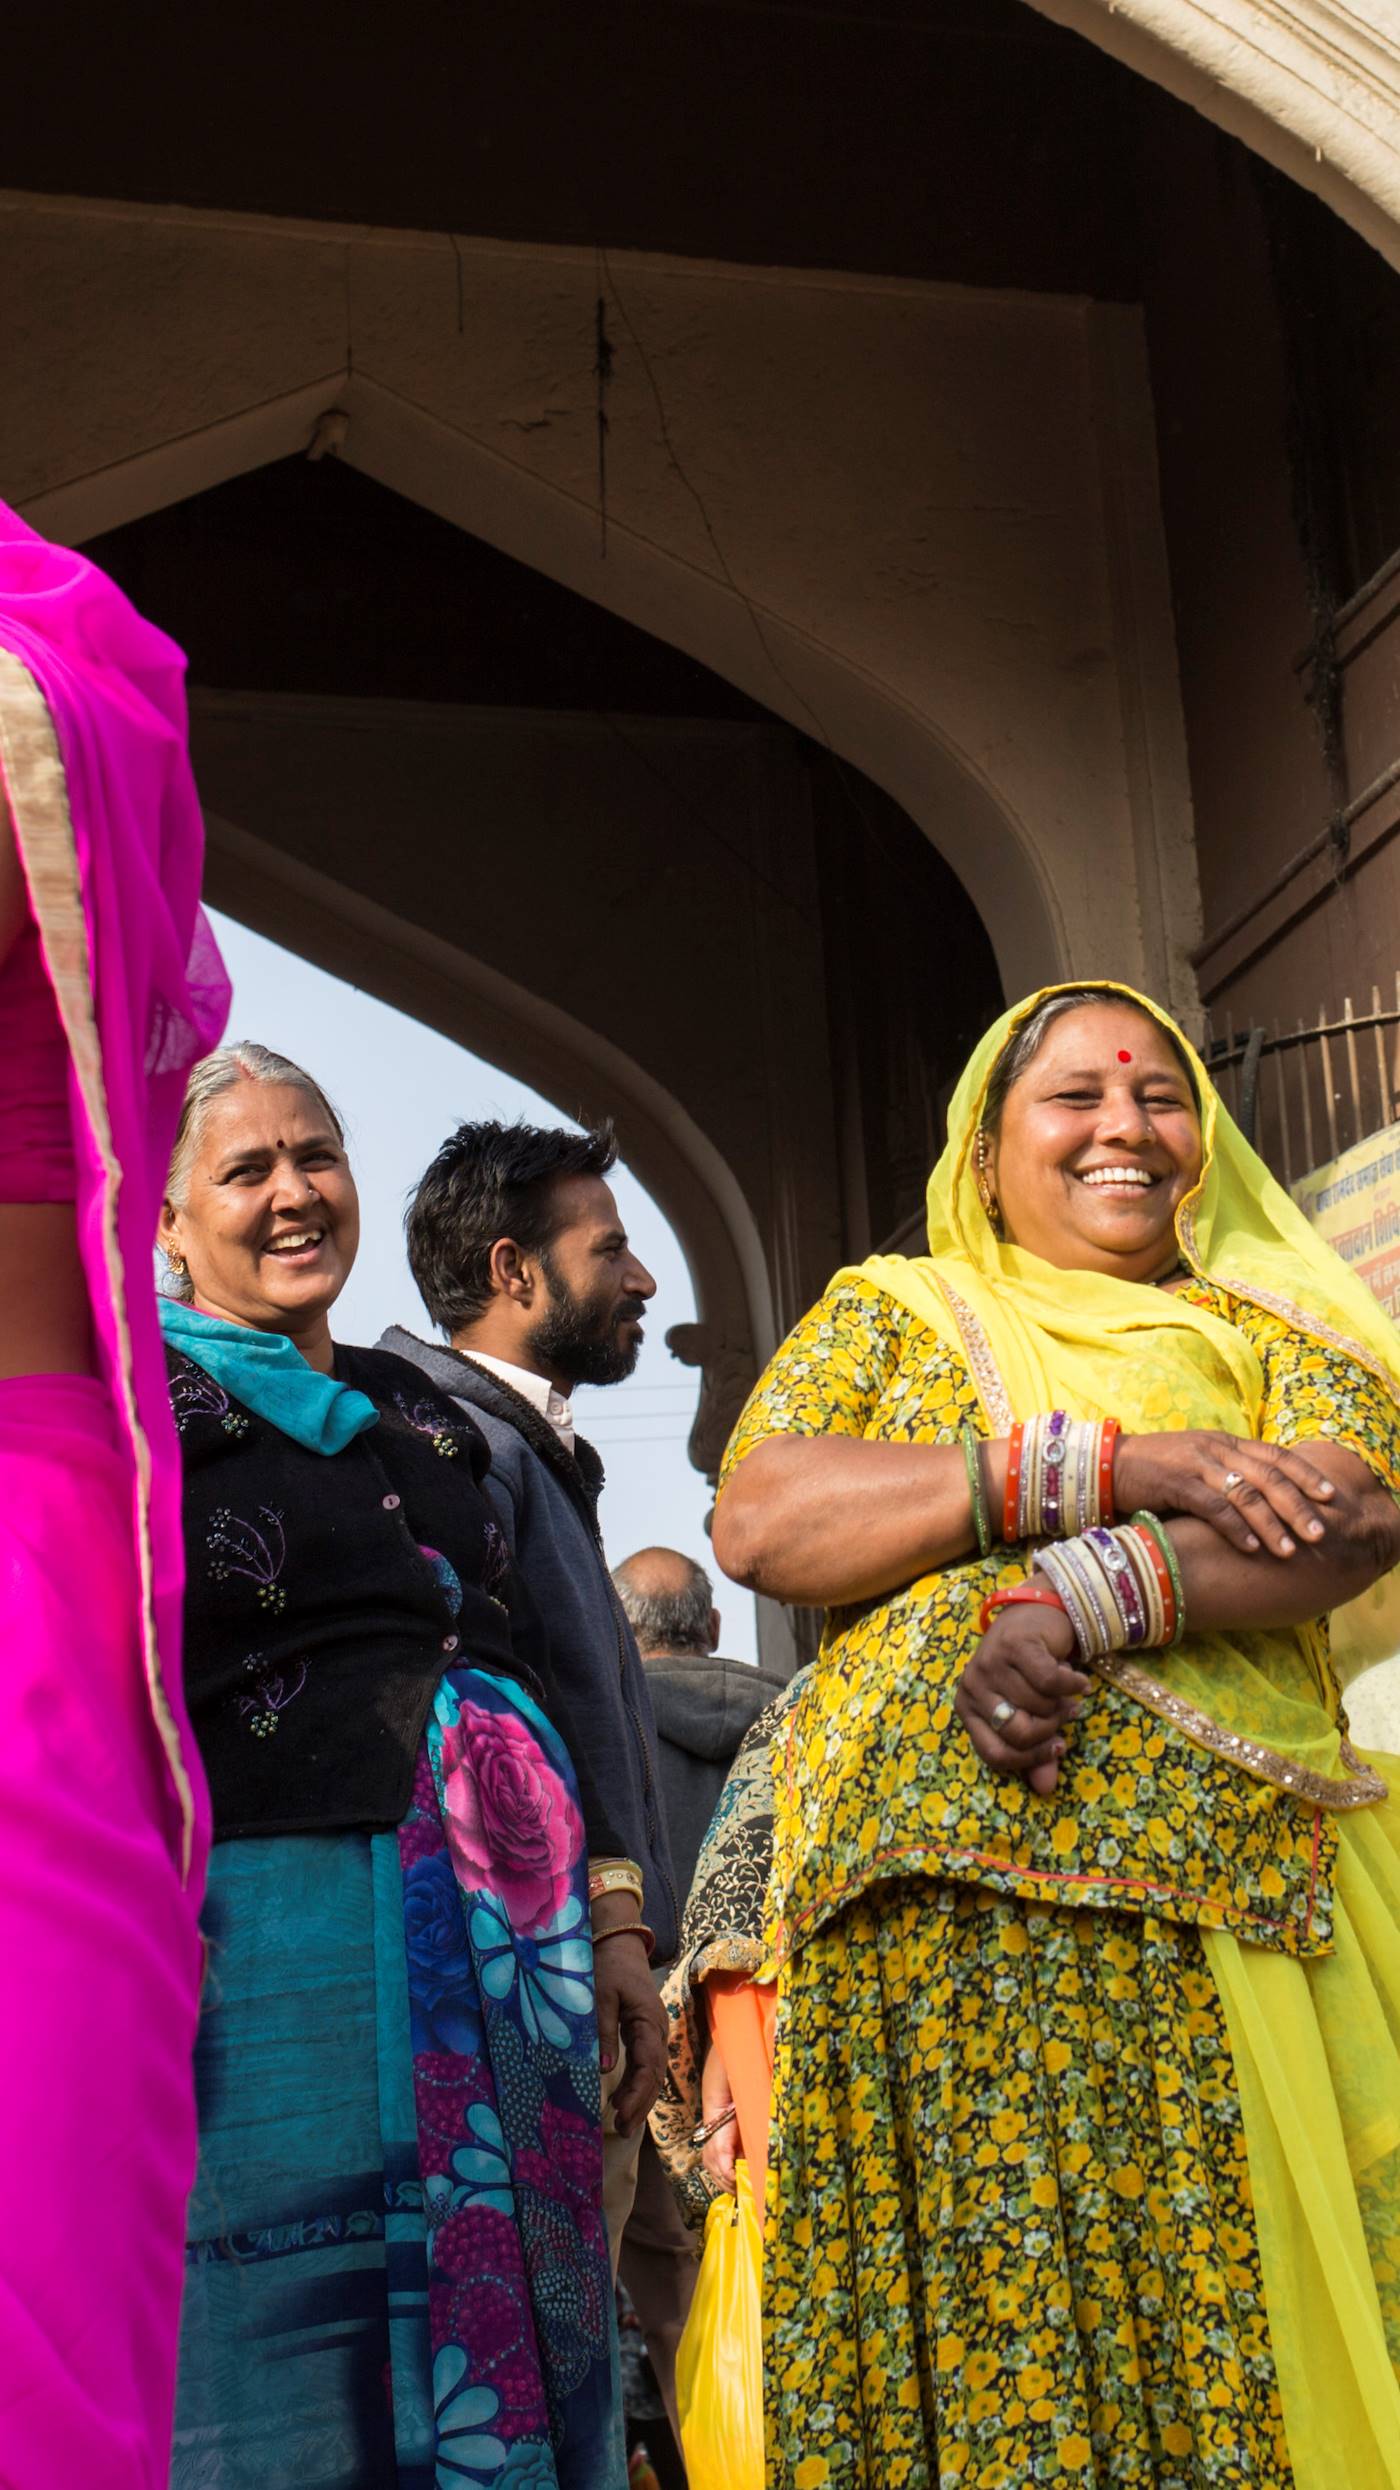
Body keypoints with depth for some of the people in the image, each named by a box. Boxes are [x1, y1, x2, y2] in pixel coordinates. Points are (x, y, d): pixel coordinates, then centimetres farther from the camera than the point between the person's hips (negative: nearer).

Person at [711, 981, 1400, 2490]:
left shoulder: (1271, 1325, 19)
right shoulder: (885, 1310, 18)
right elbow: (758, 1520, 0)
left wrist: (1076, 1600, -18)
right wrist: (1110, 1465, -8)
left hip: (1218, 1892, 1)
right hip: (928, 1893, 0)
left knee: (1222, 2329, -6)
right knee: (965, 2329, -6)